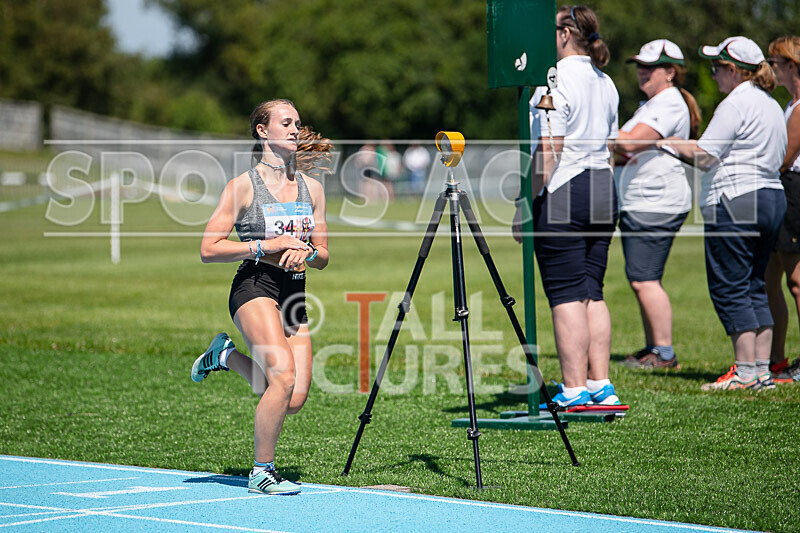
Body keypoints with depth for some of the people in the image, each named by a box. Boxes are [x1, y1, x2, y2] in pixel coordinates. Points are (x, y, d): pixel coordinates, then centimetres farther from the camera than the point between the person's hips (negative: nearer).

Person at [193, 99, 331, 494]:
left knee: (295, 399, -3)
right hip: (254, 287, -6)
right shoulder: (243, 186, -3)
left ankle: (226, 355, 24)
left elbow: (322, 257, 17)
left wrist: (306, 252, -7)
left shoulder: (311, 188, 12)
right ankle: (261, 472, -8)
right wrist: (266, 246, -14)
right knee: (284, 377, -25)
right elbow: (208, 249, -7)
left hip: (294, 293, 6)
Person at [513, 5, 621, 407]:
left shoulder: (556, 80, -12)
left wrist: (525, 203, -14)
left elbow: (549, 150, -17)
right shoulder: (605, 83, 14)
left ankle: (574, 392, -7)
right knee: (591, 292, 11)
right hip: (603, 190, 8)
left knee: (566, 295, -6)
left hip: (562, 193, -8)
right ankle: (600, 385, 9)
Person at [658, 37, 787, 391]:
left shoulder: (736, 104, -12)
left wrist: (674, 145, 4)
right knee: (754, 288, 12)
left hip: (735, 201, -9)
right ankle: (762, 371, 10)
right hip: (771, 196, 10)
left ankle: (745, 372, -7)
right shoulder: (771, 105, 17)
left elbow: (705, 156, -16)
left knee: (729, 288, -5)